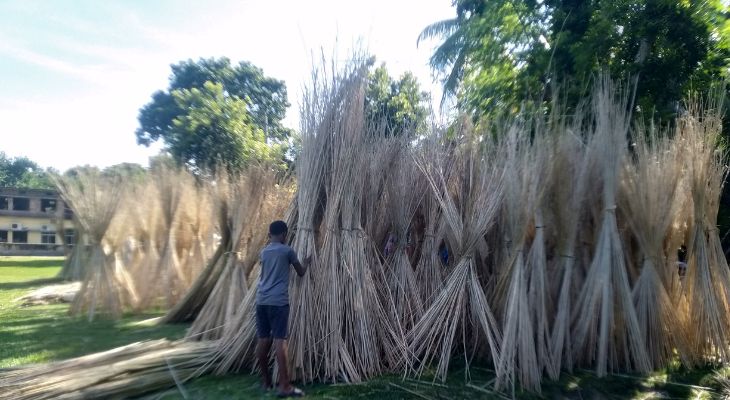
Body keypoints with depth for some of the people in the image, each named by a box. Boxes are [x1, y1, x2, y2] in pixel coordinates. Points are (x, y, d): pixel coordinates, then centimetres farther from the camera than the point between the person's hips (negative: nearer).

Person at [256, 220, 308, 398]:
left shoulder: (264, 252, 14)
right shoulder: (287, 251, -1)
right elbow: (301, 272, 11)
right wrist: (306, 262, 31)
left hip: (261, 301, 6)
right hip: (278, 301, -6)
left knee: (263, 340, 10)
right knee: (279, 340, -8)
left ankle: (266, 381, 21)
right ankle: (284, 386, -7)